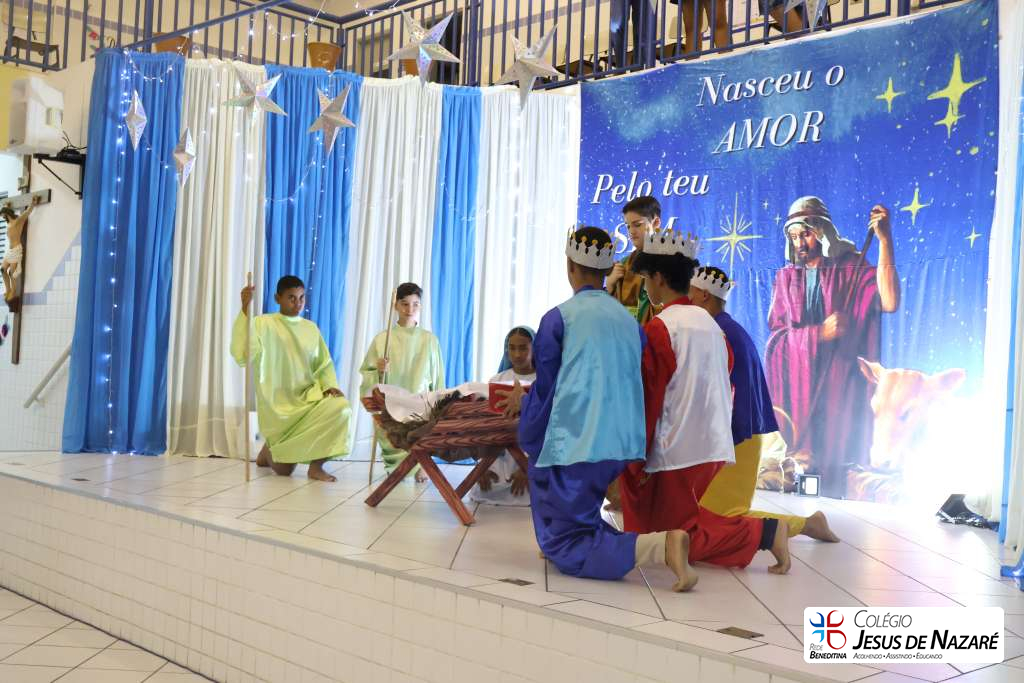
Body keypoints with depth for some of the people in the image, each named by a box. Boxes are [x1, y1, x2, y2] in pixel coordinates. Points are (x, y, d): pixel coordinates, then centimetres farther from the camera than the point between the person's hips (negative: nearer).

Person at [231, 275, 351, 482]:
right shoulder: (263, 324, -7)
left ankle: (316, 465, -11)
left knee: (341, 407, -29)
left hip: (308, 398, 3)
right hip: (278, 404, -3)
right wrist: (245, 309, -30)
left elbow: (323, 364, 12)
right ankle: (269, 451, 33)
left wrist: (330, 386, -10)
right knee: (284, 469, -6)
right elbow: (241, 355, -23)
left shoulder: (311, 328, 8)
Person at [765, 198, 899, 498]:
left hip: (837, 384, -2)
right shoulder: (786, 277, 11)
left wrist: (885, 240, -21)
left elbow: (889, 302, -17)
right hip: (793, 385, 2)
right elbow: (776, 333, 3)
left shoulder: (851, 271, 2)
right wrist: (820, 332, -14)